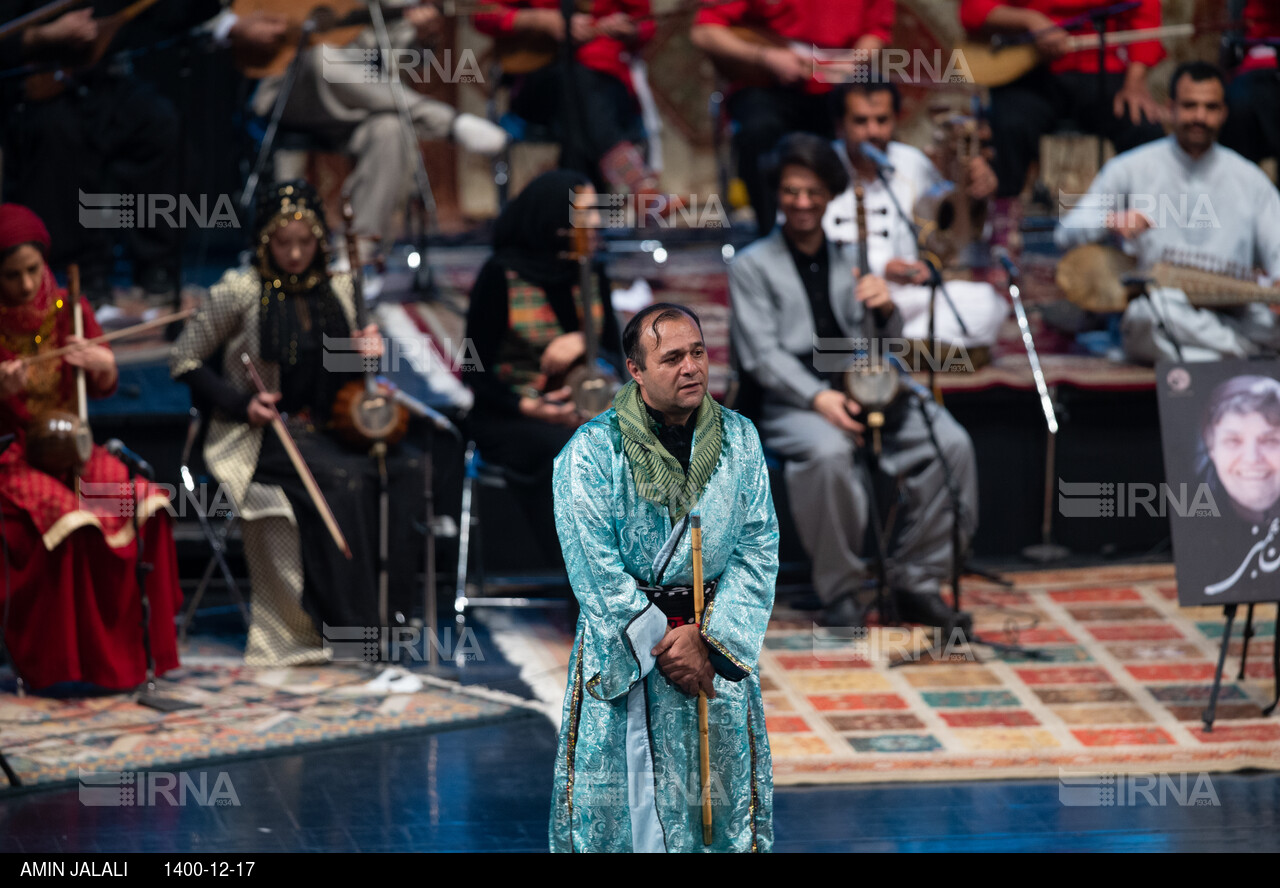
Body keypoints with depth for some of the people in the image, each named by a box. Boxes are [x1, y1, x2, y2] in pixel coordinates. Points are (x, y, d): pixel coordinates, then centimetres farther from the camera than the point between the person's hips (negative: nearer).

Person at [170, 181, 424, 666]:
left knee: (405, 467, -24)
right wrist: (241, 403, -12)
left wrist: (365, 353, -5)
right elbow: (184, 362, 1)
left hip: (327, 427, 5)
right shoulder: (241, 293, -5)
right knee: (341, 479, -33)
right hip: (260, 438, -5)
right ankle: (350, 623, -25)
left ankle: (387, 599, -18)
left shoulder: (338, 289, 8)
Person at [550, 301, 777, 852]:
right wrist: (662, 646, -14)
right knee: (620, 804, 1)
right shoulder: (590, 452, -10)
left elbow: (758, 551, -1)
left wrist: (709, 638, -13)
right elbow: (595, 570, -12)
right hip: (620, 654, -3)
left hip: (719, 646, 3)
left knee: (720, 796, 7)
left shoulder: (739, 440, 1)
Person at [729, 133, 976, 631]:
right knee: (828, 453, -38)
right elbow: (762, 355, -3)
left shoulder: (851, 257, 20)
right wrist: (818, 397, -20)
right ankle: (845, 591, -22)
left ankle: (915, 581, -13)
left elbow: (883, 347, 15)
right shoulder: (752, 266, 9)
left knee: (952, 445, -22)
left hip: (867, 391, 4)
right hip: (794, 402, -4)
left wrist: (885, 309, -10)